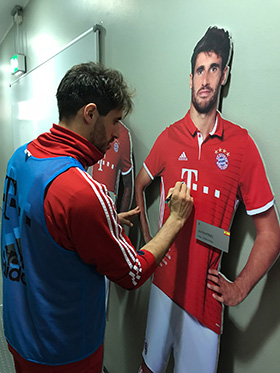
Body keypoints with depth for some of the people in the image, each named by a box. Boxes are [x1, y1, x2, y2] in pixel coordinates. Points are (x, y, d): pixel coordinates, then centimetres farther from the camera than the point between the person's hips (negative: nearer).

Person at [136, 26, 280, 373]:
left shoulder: (241, 144, -10)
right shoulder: (169, 137, -3)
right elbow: (139, 185, 13)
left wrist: (239, 289, -7)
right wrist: (147, 239, 5)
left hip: (206, 292, -2)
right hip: (164, 279, 2)